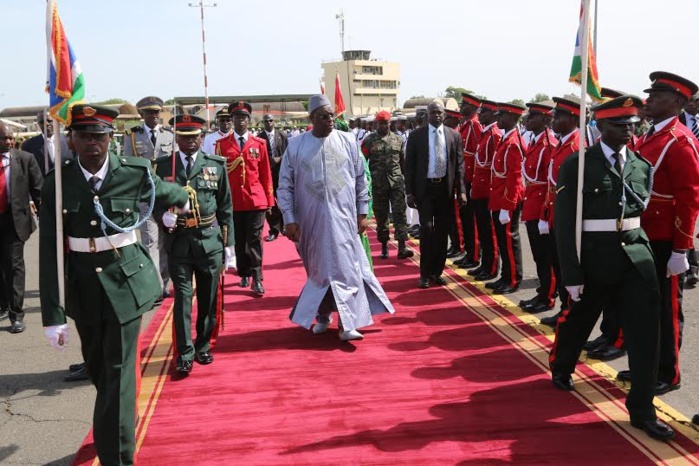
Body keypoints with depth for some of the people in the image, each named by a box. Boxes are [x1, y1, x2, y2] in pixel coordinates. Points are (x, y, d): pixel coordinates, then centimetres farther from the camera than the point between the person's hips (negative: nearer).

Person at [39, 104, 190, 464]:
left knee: (119, 373, -3)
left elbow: (168, 192, 14)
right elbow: (49, 253, -9)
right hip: (82, 288, 3)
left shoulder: (136, 174, -11)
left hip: (126, 283, -2)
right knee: (98, 369, 21)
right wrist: (52, 315, -13)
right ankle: (110, 435, 49)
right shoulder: (57, 184, -8)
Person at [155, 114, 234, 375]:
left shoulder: (216, 165, 5)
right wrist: (163, 216, -14)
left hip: (210, 240, 1)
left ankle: (203, 346, 26)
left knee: (209, 298, 9)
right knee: (183, 297, -2)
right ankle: (185, 353, 6)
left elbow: (226, 207, 7)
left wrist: (228, 242, 5)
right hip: (178, 241, -1)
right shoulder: (163, 166, 4)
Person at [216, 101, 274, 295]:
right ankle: (244, 274, 25)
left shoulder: (259, 143, 5)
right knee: (239, 241, 11)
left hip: (256, 199, 0)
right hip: (232, 201, 1)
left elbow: (266, 173, 6)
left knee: (255, 240, -1)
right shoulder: (222, 144, 3)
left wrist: (269, 199, 4)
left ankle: (257, 279, 4)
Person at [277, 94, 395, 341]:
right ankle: (322, 315, 29)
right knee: (318, 267, 11)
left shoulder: (347, 141, 1)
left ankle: (347, 323, 2)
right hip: (312, 219, 0)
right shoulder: (295, 145, -1)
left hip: (343, 218, 0)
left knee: (346, 267, -2)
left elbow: (360, 179, 7)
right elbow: (285, 186, 1)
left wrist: (362, 213, 5)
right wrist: (289, 219, -4)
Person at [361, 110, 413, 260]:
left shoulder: (398, 139, 7)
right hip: (378, 184, -1)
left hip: (397, 182, 1)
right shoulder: (369, 141, 2)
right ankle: (384, 247, 19)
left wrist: (405, 179, 11)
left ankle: (402, 247, -7)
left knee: (399, 213, -6)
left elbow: (403, 161, 12)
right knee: (381, 215, 7)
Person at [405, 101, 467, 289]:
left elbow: (459, 164, 5)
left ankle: (437, 271, 20)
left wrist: (461, 190, -2)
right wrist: (410, 192, -5)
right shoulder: (416, 135, -1)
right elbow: (409, 165, 0)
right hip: (425, 188, -2)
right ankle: (425, 273, 5)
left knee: (442, 231, 7)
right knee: (427, 228, -8)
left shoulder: (454, 136, 4)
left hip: (445, 188, 2)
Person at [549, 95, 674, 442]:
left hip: (636, 255, 4)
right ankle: (560, 368, 45)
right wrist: (572, 275, -13)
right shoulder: (576, 165, -8)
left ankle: (642, 410, 10)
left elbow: (646, 212, 16)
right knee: (578, 320, 16)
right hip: (595, 257, -3)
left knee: (645, 333, -2)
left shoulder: (642, 166, 7)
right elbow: (565, 223, -11)